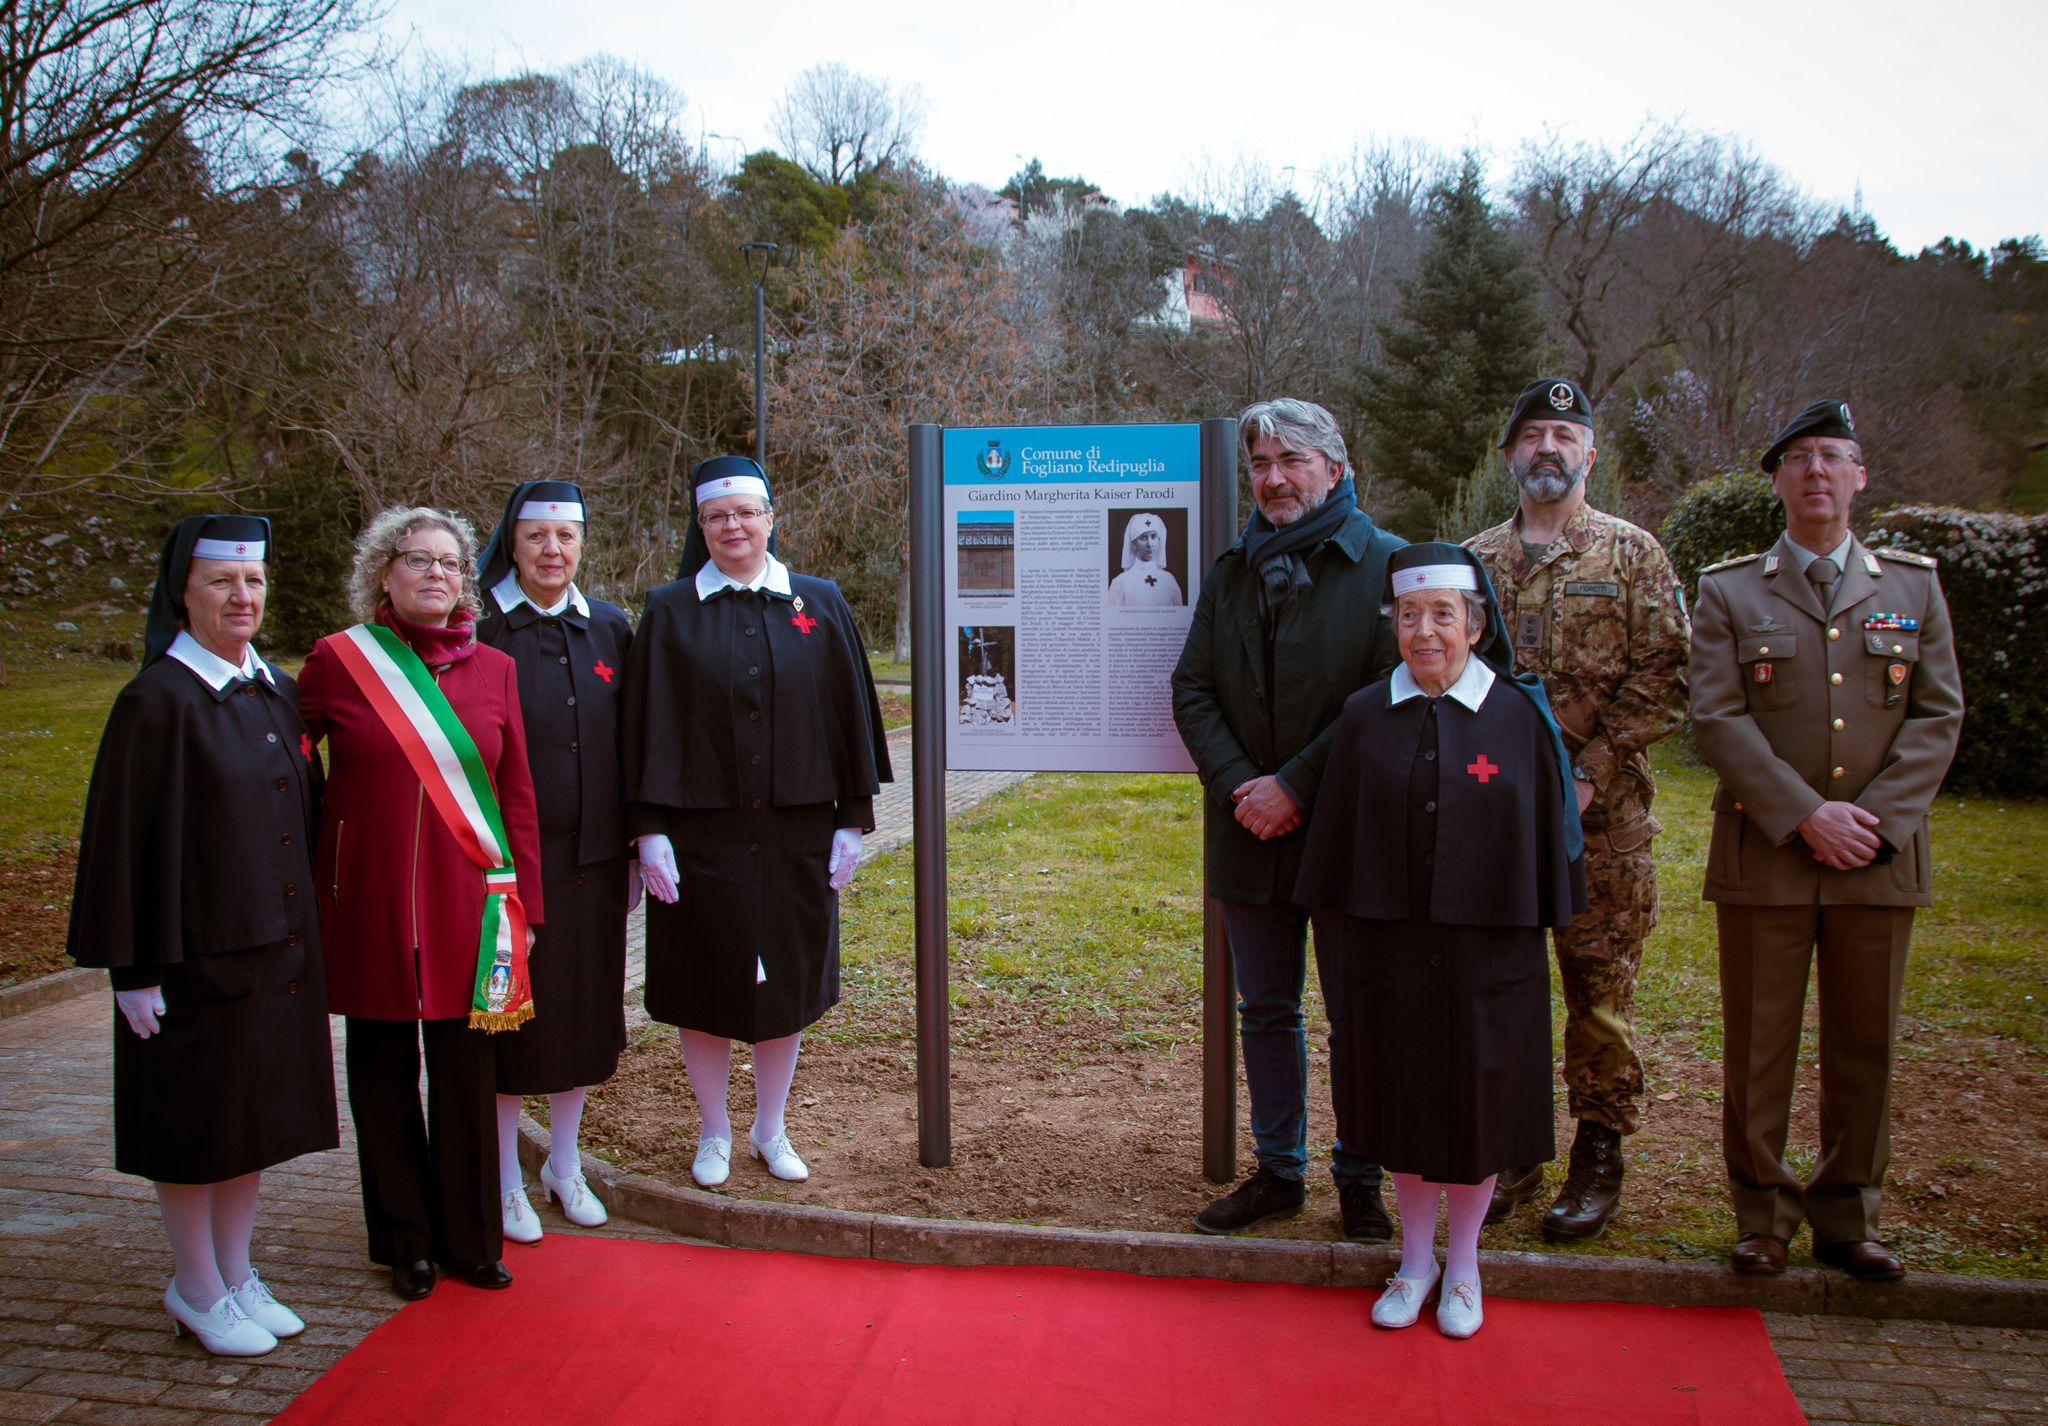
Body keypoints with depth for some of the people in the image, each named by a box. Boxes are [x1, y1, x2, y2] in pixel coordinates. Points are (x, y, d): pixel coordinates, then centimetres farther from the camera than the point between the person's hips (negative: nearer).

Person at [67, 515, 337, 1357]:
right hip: (197, 949, -7)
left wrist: (303, 929, 14)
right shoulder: (158, 702, -13)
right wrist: (135, 969, -15)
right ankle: (198, 1292, 22)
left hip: (276, 943, 7)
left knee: (257, 1114, 15)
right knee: (197, 1124, 6)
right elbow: (126, 838, -14)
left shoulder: (277, 694, 8)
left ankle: (235, 1276, 29)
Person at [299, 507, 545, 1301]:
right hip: (370, 902, -1)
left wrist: (524, 906, 4)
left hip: (467, 905, 1)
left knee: (467, 1077, 6)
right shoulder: (337, 661, -2)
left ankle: (470, 1239, 23)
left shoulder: (494, 670, 4)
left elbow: (517, 795, 6)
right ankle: (406, 1242, 26)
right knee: (384, 1073, 10)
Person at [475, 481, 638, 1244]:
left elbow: (631, 745, 9)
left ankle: (565, 1167, 30)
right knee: (511, 1017, 5)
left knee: (585, 1010, 13)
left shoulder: (610, 630, 6)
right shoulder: (481, 633, -6)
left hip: (591, 858, 4)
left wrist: (636, 848, 8)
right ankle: (507, 1181, 21)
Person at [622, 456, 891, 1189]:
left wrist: (851, 823, 0)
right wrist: (649, 831, -8)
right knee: (705, 989, 7)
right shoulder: (671, 612, 1)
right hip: (700, 833, -1)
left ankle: (772, 1130, 27)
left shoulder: (820, 604, 3)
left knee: (786, 985, 10)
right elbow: (648, 727, -1)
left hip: (795, 833, 1)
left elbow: (849, 716, 4)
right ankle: (714, 1134, 25)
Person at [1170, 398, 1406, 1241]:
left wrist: (1296, 786, -16)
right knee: (1266, 1010, 14)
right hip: (1249, 834, 5)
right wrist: (1237, 784, -9)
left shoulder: (1384, 565, -6)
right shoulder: (1230, 572, 10)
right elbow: (1192, 689, 7)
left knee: (1356, 1019, 6)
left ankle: (1361, 1180, 22)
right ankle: (1278, 1172, 28)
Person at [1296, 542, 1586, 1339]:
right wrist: (1339, 943, 3)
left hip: (1487, 953, -1)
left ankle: (1463, 1263, 30)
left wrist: (1539, 932, -2)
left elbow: (1548, 833, -1)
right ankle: (1415, 1257, 32)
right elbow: (1336, 841, 4)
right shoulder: (1365, 718, 0)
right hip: (1389, 950, 2)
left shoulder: (1520, 716, -5)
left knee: (1476, 1106, 10)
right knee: (1404, 1102, 13)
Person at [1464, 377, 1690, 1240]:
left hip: (1600, 816, -3)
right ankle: (1514, 1149, 22)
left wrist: (1591, 771, -13)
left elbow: (1664, 678, -5)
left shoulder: (1632, 555, 2)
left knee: (1600, 988, 4)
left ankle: (1599, 1156, 17)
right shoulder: (1474, 560, 10)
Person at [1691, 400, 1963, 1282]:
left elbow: (1938, 717, 4)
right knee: (1758, 1047, 4)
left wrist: (1874, 819, -9)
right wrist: (1806, 815, -15)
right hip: (1764, 860, -2)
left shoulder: (1914, 586, 10)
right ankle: (1763, 1217, 18)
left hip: (1881, 861, 2)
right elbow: (1718, 720, -5)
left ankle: (1848, 1218, 23)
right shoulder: (1728, 592, 4)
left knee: (1865, 1049, 9)